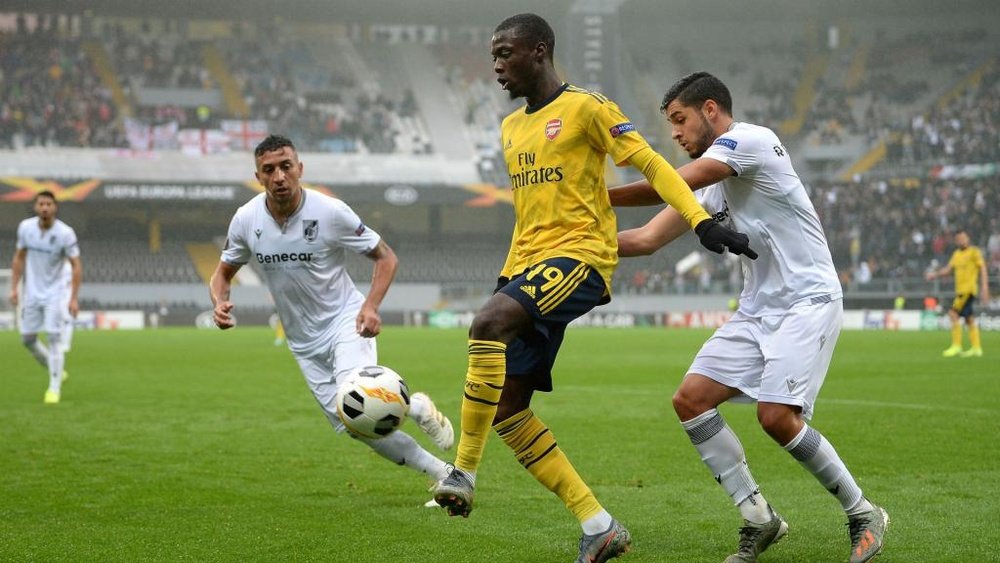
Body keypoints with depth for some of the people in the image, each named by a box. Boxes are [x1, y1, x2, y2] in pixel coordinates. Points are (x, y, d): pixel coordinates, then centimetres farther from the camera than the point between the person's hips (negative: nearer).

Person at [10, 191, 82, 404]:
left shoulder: (65, 233, -16)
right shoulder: (25, 227, -4)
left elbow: (76, 266, -11)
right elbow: (19, 258, 8)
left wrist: (74, 299, -17)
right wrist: (14, 288, 2)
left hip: (54, 294, -4)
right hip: (32, 293, 4)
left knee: (54, 338, -12)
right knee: (27, 339, 7)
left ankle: (54, 388, -4)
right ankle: (56, 371, 28)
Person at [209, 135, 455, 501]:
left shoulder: (331, 212, -18)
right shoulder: (246, 220, -8)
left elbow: (386, 257, -7)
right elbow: (223, 272, 8)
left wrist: (371, 306, -24)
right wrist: (220, 303, -15)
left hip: (346, 322, -4)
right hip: (304, 343, 4)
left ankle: (418, 408, 2)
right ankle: (442, 474, 16)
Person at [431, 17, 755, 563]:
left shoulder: (585, 108, -3)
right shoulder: (511, 128, 20)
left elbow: (651, 164, -7)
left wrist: (701, 221, -18)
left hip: (579, 254, -9)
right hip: (531, 266, 9)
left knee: (488, 323, -33)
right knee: (506, 410, -1)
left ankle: (464, 472, -26)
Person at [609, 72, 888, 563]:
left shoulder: (750, 139, -10)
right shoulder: (709, 183, 16)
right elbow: (647, 239, 14)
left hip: (807, 299, -9)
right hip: (757, 310, 9)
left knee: (777, 416, -21)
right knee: (691, 398, -4)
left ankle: (863, 515, -1)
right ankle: (759, 519, 2)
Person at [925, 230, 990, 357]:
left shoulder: (974, 252, -5)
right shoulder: (956, 254, 16)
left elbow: (982, 269, -7)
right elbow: (949, 268, 14)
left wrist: (984, 288, -14)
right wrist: (935, 274, -2)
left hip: (969, 289, -7)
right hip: (960, 290, 7)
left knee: (953, 314, -15)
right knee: (969, 319, 9)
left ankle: (956, 346, -13)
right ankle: (976, 348, 13)